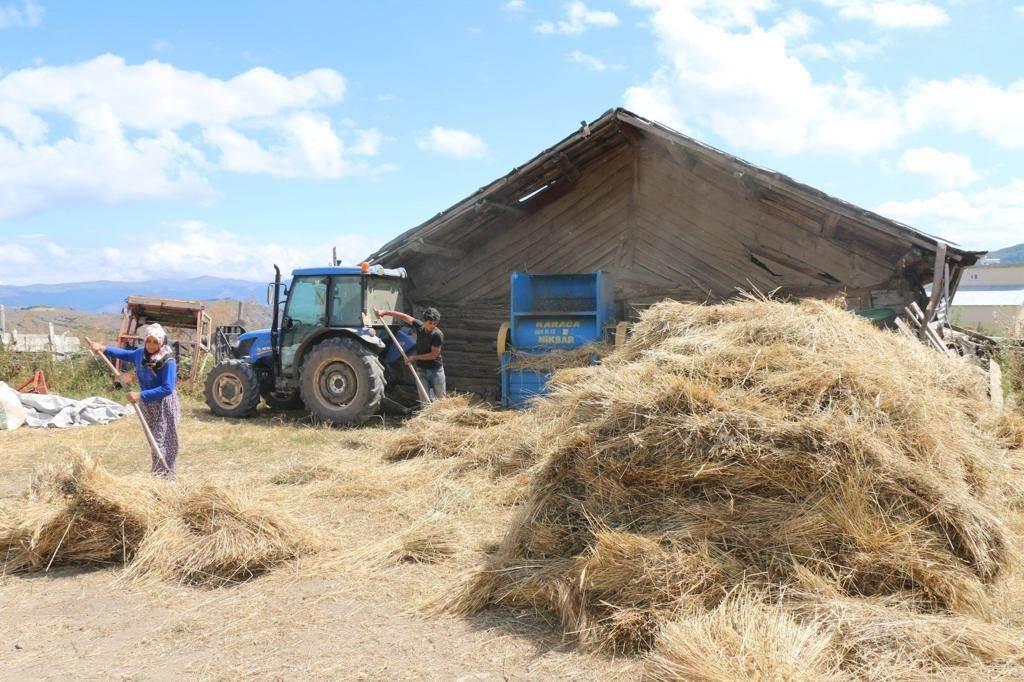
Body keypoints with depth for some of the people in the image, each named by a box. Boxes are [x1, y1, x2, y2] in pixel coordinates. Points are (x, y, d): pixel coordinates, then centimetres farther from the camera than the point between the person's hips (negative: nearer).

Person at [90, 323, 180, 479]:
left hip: (164, 405, -7)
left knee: (161, 441, -8)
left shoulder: (168, 361, -24)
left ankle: (165, 478, 0)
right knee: (153, 440, 16)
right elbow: (125, 354, 21)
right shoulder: (140, 354, -2)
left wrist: (141, 395, -29)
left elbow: (167, 388, -29)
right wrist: (104, 349, 10)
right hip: (147, 404, 8)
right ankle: (157, 474, 27)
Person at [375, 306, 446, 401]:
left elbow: (433, 355, -16)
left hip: (436, 370, -3)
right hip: (421, 369, 3)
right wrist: (384, 312, 1)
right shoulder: (419, 326, -4)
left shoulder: (438, 335, -17)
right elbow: (403, 316, 3)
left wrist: (415, 357, -12)